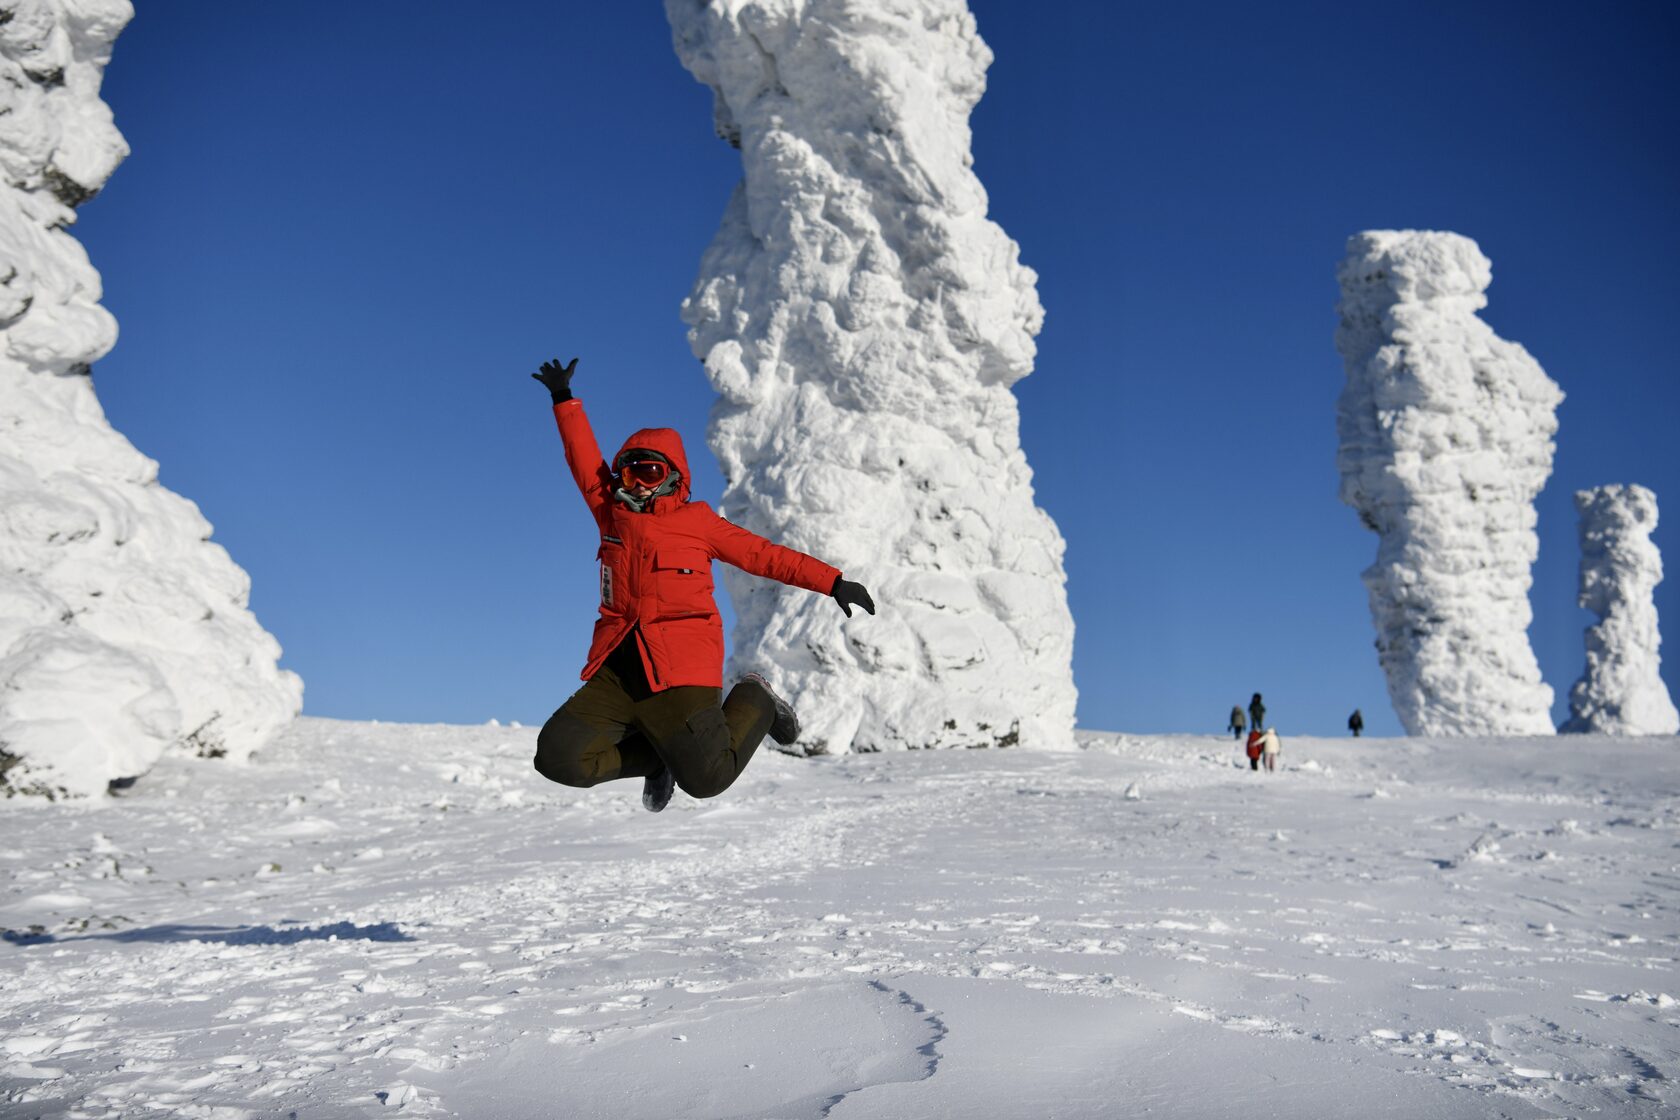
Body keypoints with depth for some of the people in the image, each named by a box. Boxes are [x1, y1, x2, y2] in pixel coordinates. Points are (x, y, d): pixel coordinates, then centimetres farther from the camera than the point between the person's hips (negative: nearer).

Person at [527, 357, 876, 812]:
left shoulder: (699, 522, 4)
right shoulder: (612, 514, 13)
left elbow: (764, 555, 2)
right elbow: (584, 460, 24)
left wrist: (834, 582, -3)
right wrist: (564, 399, 28)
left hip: (679, 671, -4)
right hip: (616, 669, 4)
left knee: (707, 778, -11)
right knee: (559, 757, -6)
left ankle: (754, 702, 20)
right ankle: (658, 755, 18)